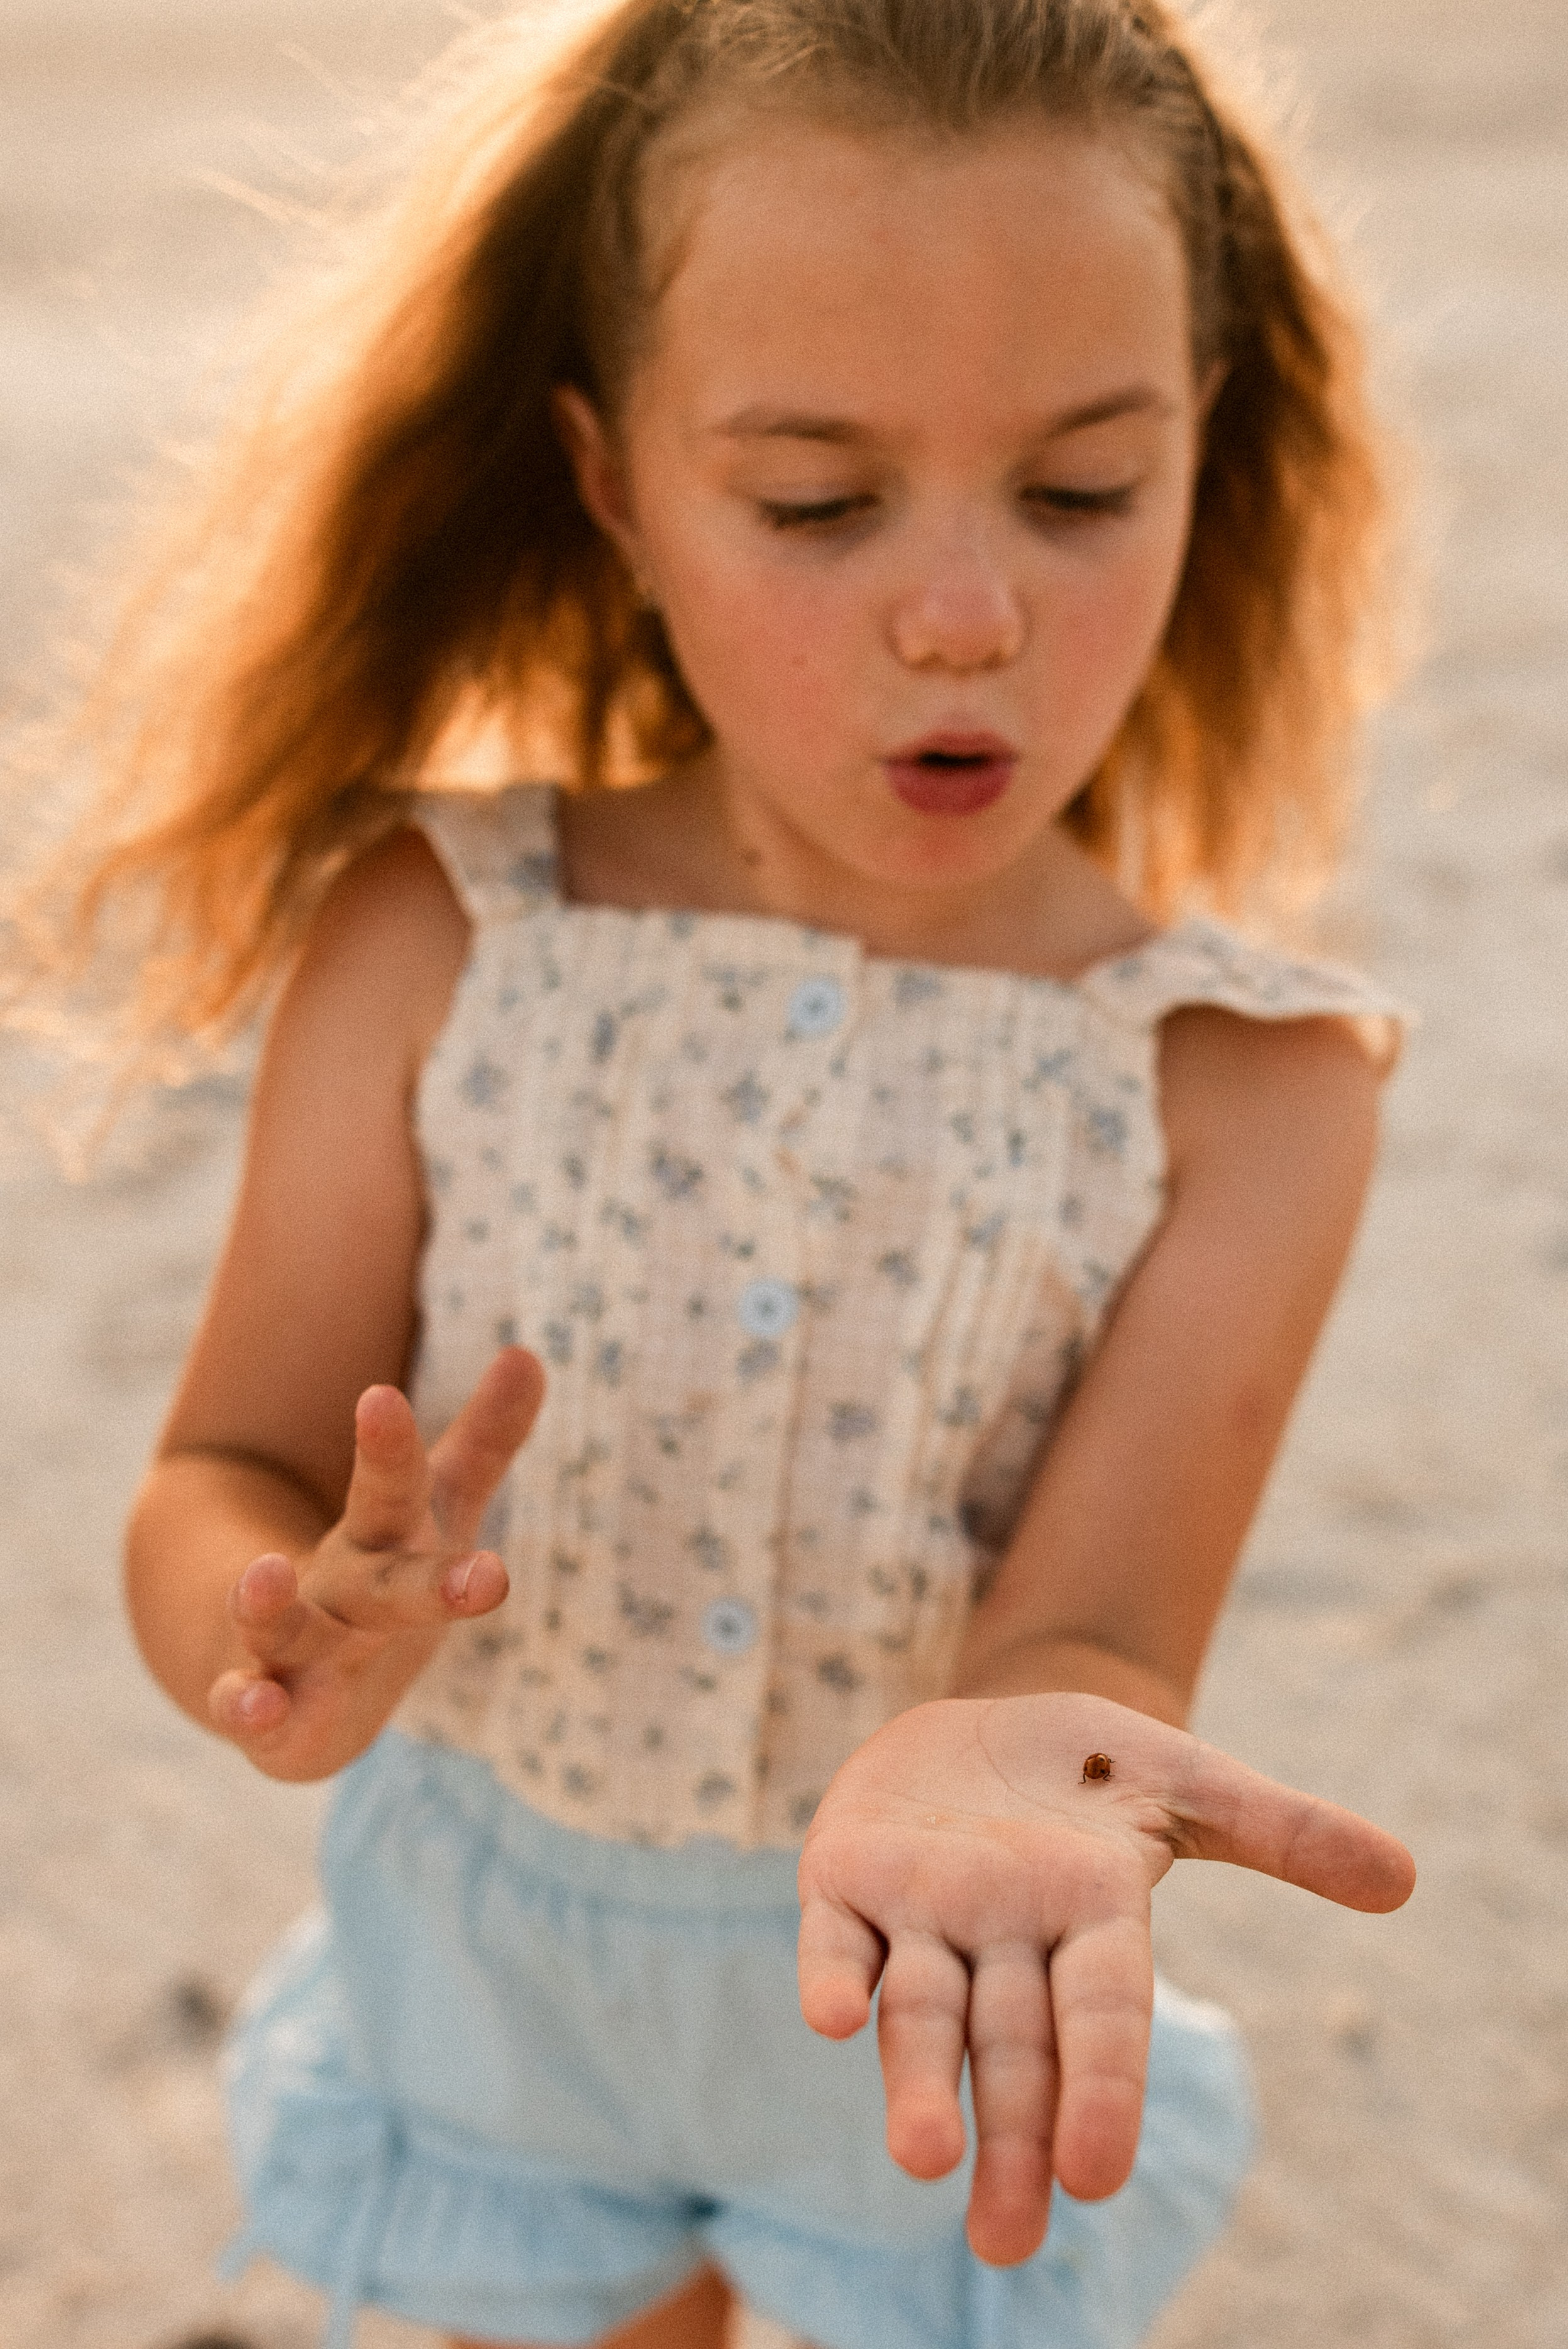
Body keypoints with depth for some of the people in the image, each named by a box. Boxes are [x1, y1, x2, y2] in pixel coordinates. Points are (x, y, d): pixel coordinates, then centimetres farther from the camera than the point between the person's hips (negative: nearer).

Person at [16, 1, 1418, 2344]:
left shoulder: (1239, 1075, -20)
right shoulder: (434, 942, -18)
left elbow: (1092, 1622, -25)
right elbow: (219, 1481, -15)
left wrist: (1008, 1756, -49)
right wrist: (295, 1635, -39)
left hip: (962, 2010, 0)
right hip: (493, 1956, 1)